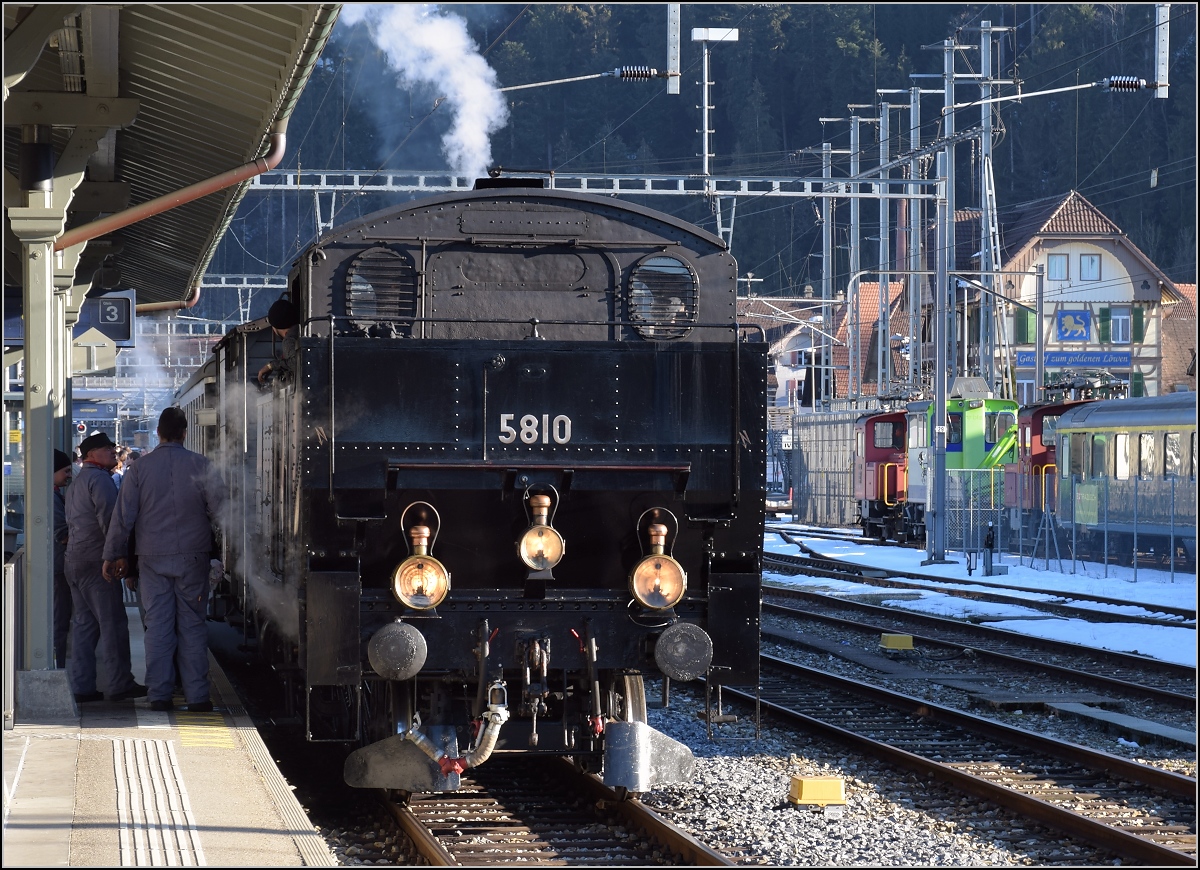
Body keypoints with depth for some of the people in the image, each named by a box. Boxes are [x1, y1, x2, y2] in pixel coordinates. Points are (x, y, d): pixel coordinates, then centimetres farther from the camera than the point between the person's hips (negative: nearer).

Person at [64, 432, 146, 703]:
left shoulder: (77, 482, 22)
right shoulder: (99, 479, -10)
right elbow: (109, 519, -18)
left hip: (75, 561, 10)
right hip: (96, 560, -10)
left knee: (84, 623, 9)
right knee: (113, 623, -8)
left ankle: (82, 686, 7)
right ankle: (119, 684, -8)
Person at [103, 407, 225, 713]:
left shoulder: (139, 468, -1)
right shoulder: (201, 466, -4)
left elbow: (123, 516, 1)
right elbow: (219, 511, -2)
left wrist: (114, 555, 10)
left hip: (153, 560, 1)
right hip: (193, 558, -1)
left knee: (157, 627, 4)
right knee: (192, 625, 3)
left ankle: (160, 695, 3)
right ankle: (197, 696, 0)